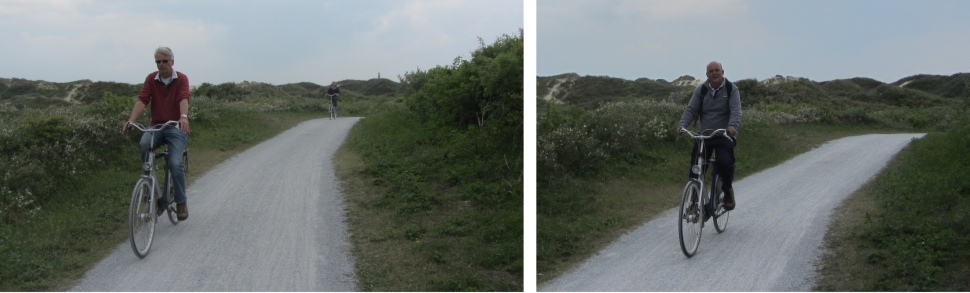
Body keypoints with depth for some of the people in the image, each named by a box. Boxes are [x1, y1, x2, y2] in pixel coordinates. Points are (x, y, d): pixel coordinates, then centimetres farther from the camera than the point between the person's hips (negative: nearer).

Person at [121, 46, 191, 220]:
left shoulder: (181, 79, -3)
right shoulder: (151, 79, 4)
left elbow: (184, 99, -21)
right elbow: (142, 100, -10)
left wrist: (184, 117, -42)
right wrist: (131, 120, -26)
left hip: (176, 127, -2)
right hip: (156, 125, 2)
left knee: (175, 163, -20)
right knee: (144, 144, -31)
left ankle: (181, 202, -1)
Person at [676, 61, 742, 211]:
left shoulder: (731, 89, -1)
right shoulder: (701, 90, 5)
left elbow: (736, 110, -15)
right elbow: (690, 109, -2)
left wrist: (733, 126, -35)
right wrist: (682, 125, -22)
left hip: (725, 136, -2)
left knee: (725, 162, -24)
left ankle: (728, 190, 3)